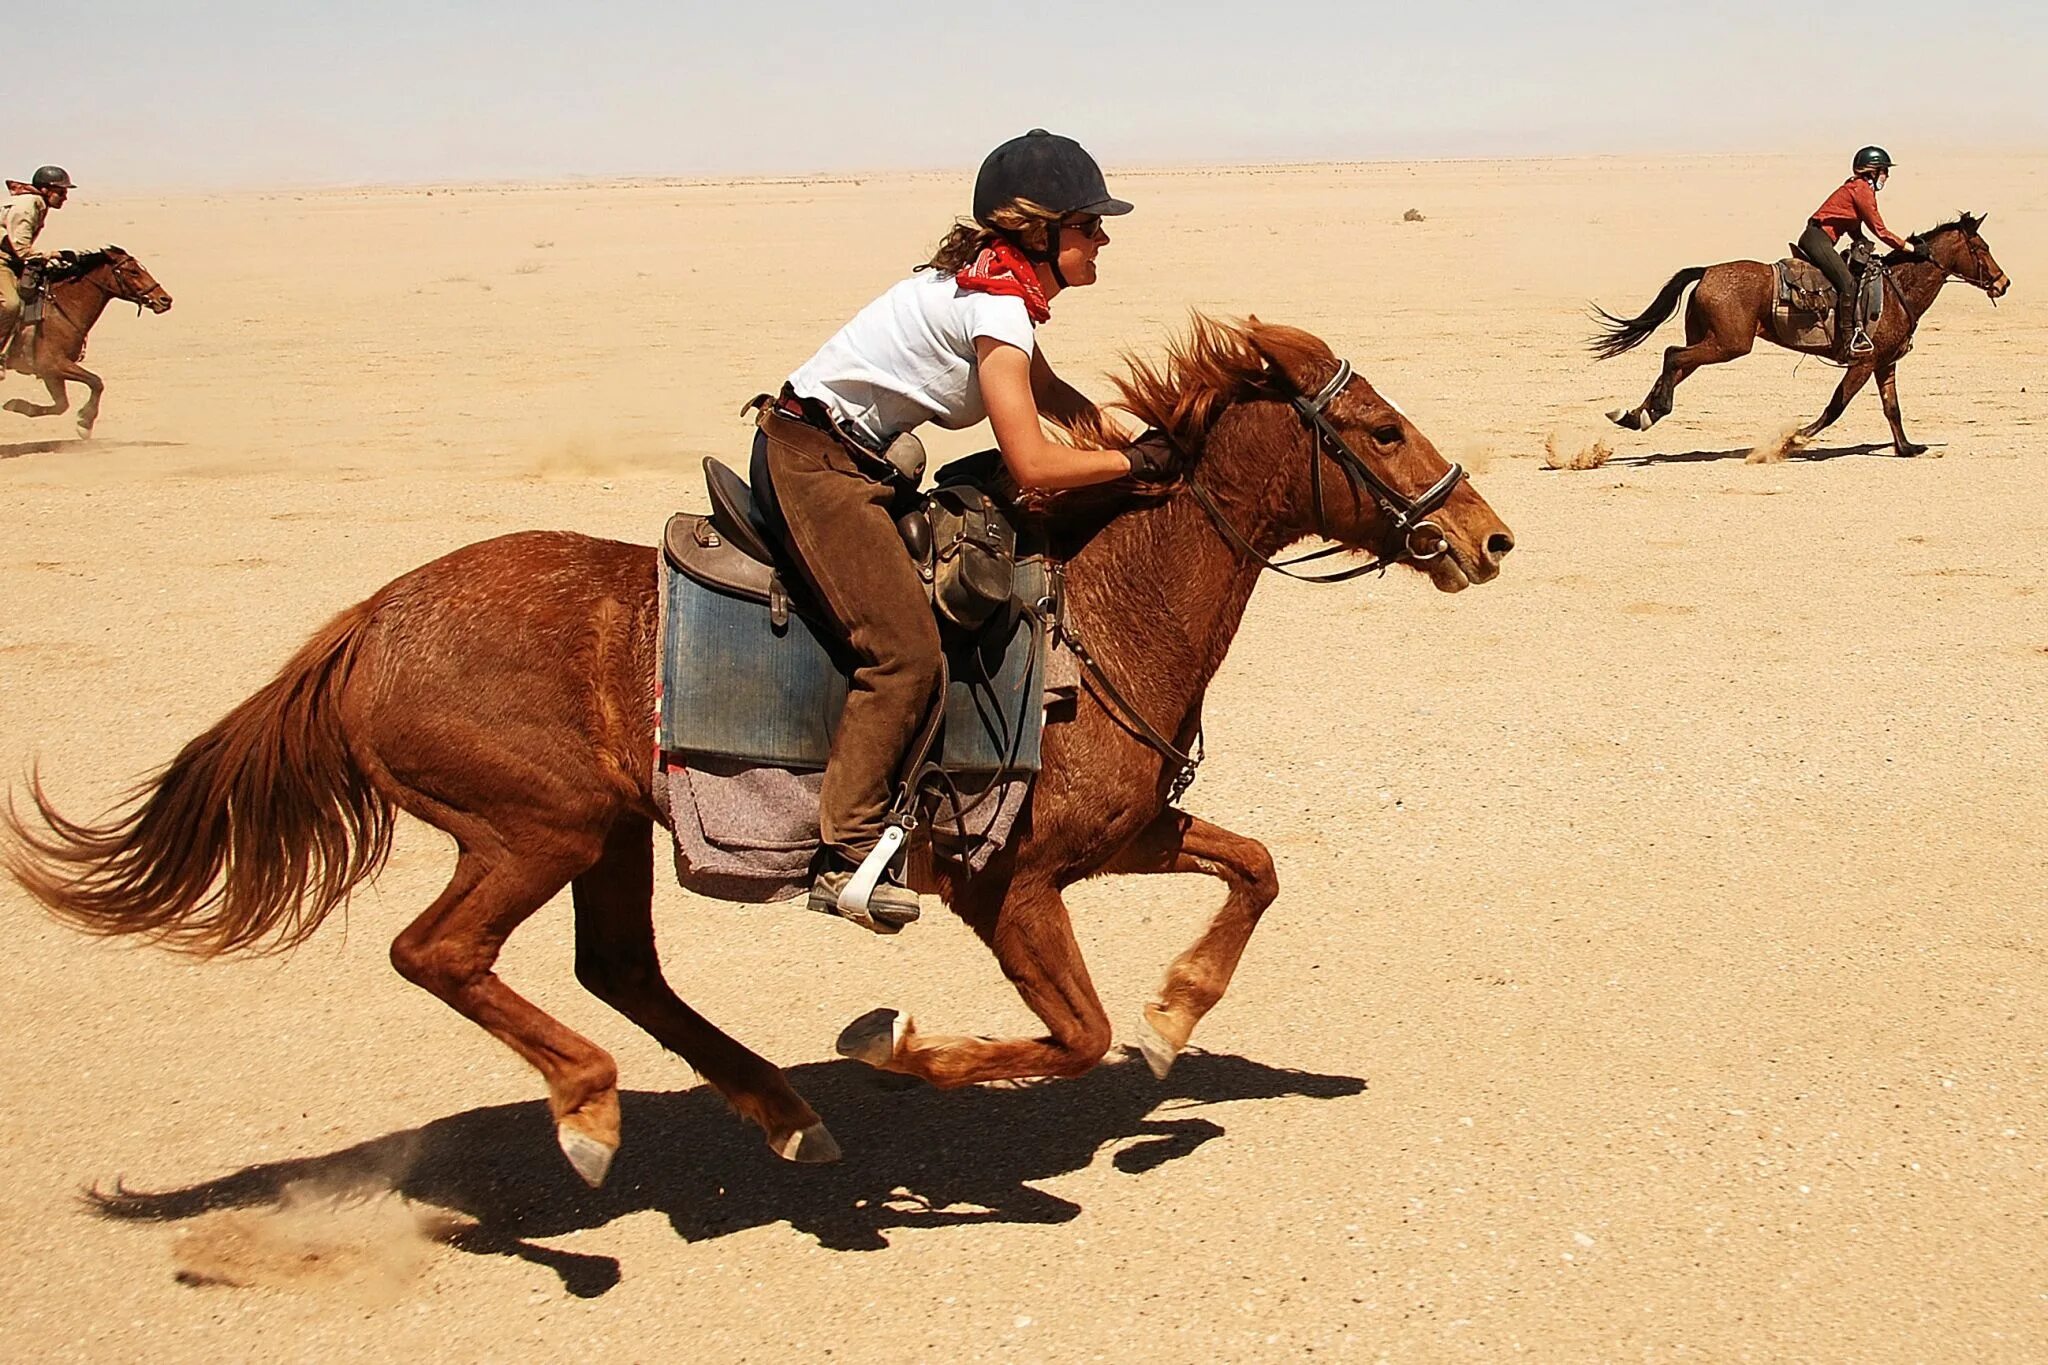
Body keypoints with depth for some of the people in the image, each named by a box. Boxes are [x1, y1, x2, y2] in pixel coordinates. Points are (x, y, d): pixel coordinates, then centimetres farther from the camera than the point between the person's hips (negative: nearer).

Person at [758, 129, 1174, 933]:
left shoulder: (996, 283, 10)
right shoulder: (998, 309, -19)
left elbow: (1048, 394, 26)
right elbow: (1032, 463, -24)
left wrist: (1135, 444, 14)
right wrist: (1131, 465, -10)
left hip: (857, 455, 10)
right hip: (819, 462, -10)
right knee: (905, 651, -16)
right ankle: (849, 856, -13)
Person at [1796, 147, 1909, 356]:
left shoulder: (1857, 187, 22)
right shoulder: (1862, 189, -8)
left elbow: (1855, 232, 26)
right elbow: (1879, 230, -7)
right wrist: (1905, 246, -1)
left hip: (1813, 238, 11)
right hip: (1818, 238, -11)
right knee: (1847, 282, -22)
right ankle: (1852, 337, -28)